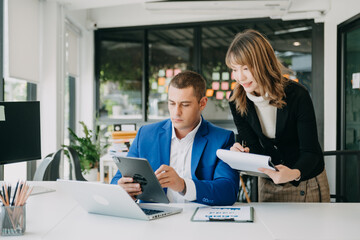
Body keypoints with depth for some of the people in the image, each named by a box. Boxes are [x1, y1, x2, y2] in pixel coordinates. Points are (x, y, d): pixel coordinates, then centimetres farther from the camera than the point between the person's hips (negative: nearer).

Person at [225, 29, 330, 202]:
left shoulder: (297, 95, -24)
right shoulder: (236, 101, -12)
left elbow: (310, 152, -24)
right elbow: (253, 147, -5)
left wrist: (294, 174, -45)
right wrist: (242, 153, -29)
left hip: (307, 183, -3)